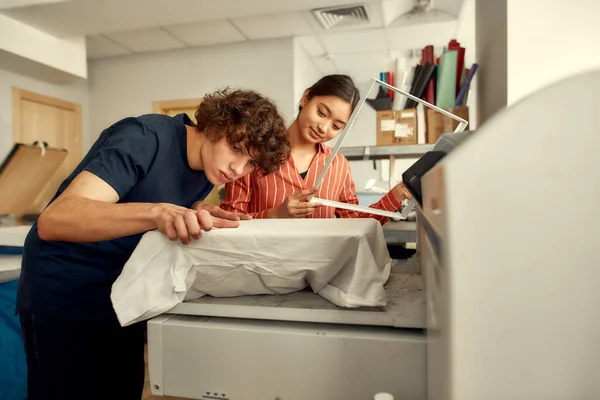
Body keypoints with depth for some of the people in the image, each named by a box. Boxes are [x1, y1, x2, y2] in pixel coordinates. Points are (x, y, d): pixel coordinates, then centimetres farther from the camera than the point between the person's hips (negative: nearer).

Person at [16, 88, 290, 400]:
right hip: (63, 289, -6)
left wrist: (197, 215, -14)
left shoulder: (208, 170, -2)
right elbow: (53, 221, -34)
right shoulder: (145, 137, -24)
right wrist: (158, 212, -48)